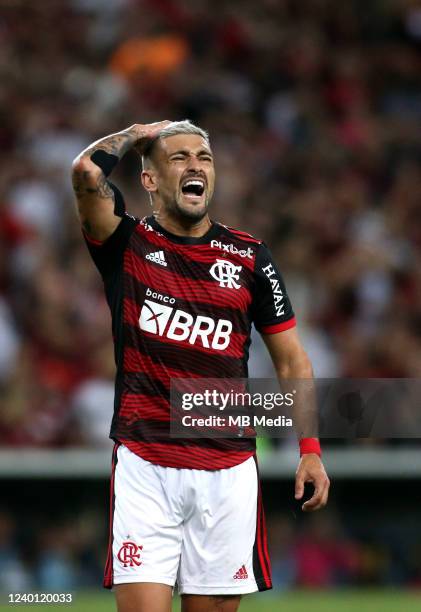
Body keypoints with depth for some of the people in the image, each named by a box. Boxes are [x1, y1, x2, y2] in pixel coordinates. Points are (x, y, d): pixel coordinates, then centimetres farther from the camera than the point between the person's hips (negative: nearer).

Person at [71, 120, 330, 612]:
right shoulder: (127, 244, 3)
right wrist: (137, 134, 3)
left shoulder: (249, 257, 9)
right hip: (145, 465, -2)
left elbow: (290, 359, 12)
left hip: (228, 471, 2)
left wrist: (310, 449, 4)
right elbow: (87, 171, -16)